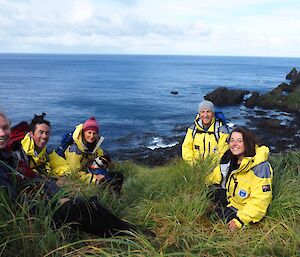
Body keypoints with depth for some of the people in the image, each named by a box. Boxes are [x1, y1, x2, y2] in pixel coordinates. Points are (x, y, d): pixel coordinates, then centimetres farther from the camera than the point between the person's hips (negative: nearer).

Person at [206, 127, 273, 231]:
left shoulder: (260, 167, -25)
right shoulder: (230, 160, -2)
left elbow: (260, 200, -26)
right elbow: (215, 176, 12)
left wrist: (241, 220, -28)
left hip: (246, 210, -6)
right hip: (230, 201, 6)